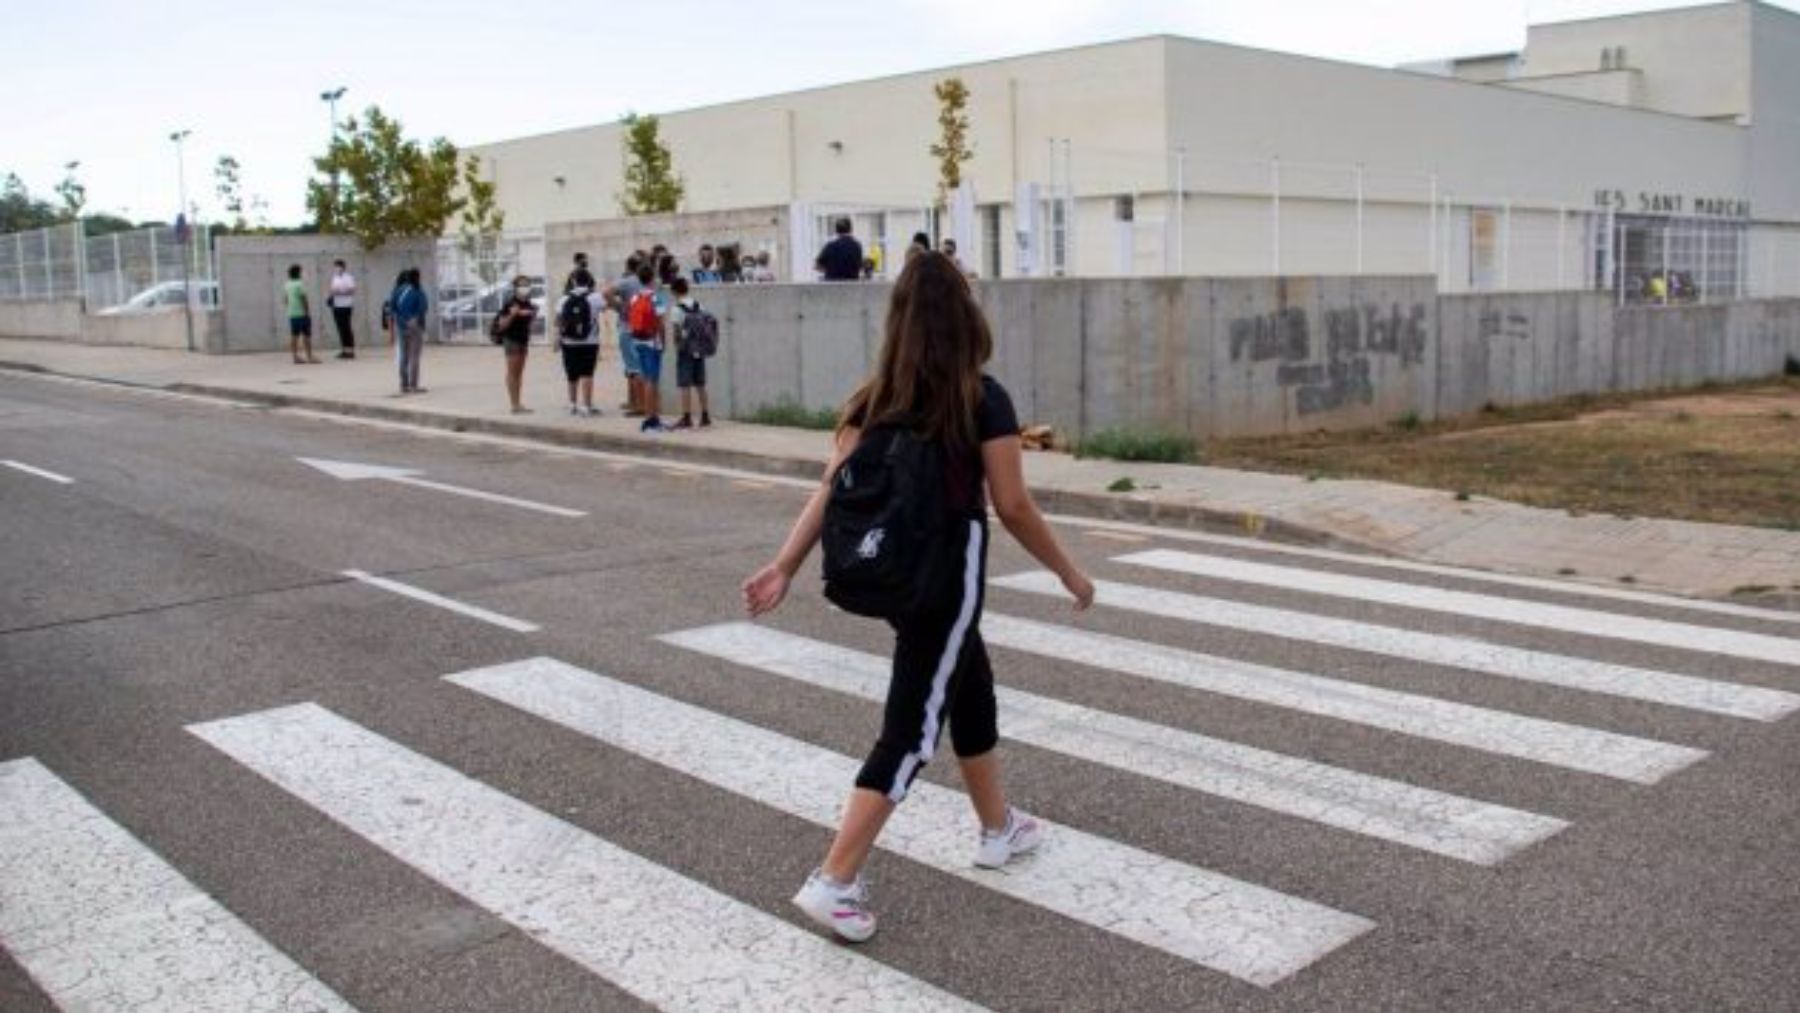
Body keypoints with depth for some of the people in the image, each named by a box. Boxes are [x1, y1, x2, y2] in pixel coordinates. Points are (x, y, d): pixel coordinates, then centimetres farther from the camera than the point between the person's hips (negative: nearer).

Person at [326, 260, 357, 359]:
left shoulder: (348, 277, -8)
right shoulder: (335, 278, 16)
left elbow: (352, 290, -15)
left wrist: (340, 292, -20)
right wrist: (331, 296, 4)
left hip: (346, 306, -8)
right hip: (336, 306, 8)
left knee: (347, 328, -7)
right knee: (341, 329, 8)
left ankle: (350, 350, -5)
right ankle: (344, 350, 11)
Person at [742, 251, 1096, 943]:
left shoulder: (876, 398, 2)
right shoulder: (983, 400, -13)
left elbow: (832, 488, -5)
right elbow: (1013, 508, -12)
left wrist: (784, 567, -4)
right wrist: (1071, 574, 0)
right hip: (948, 572, -7)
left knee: (972, 689, 25)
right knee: (911, 728, 0)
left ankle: (999, 828, 43)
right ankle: (834, 883, -4)